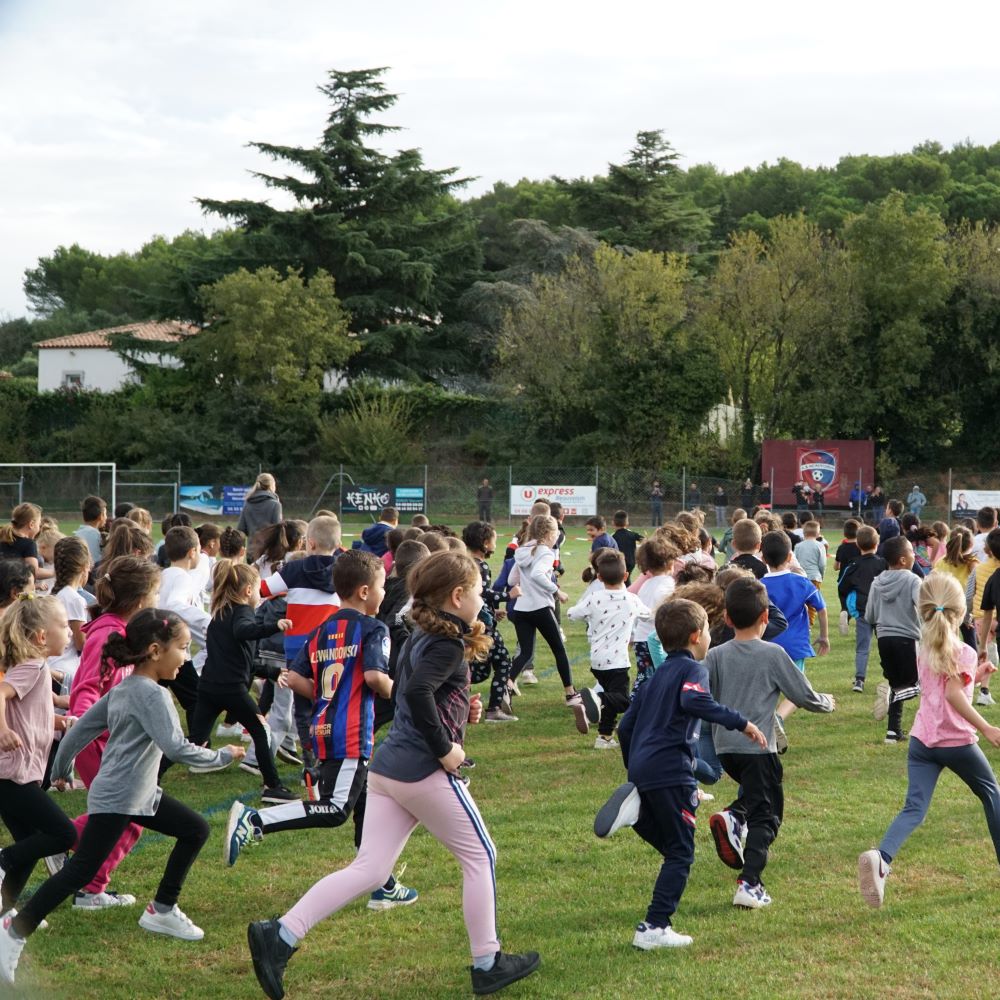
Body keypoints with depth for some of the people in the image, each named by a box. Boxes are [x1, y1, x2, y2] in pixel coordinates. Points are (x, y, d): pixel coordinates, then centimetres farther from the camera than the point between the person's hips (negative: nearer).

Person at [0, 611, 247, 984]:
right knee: (81, 871, -10)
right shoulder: (152, 694, -18)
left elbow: (81, 728, 15)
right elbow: (175, 747, -26)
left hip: (140, 794, 10)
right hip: (116, 800, -10)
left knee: (195, 830, 13)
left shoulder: (122, 690, 10)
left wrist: (61, 770, 26)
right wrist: (222, 756, -13)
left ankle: (162, 910, 20)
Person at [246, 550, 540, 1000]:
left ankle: (279, 936, -6)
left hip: (387, 768, 9)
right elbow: (419, 692, -29)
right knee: (479, 856, 8)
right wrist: (445, 748, -20)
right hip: (426, 772, -9)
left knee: (369, 870, 5)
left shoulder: (420, 639, 17)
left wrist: (460, 708, 15)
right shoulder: (448, 644, -12)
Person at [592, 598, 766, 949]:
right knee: (680, 854, -1)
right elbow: (694, 701, -26)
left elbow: (625, 725, 23)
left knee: (669, 846, 21)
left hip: (642, 771, 8)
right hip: (670, 772, -8)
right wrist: (741, 723, -24)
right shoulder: (693, 669, -2)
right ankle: (655, 928, -7)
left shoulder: (658, 675, 22)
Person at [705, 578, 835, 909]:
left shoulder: (715, 656, 2)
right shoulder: (773, 655, -7)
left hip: (725, 748, 5)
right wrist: (828, 703, 19)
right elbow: (805, 696, -1)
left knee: (753, 789, 29)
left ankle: (732, 816, 0)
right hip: (758, 746, -5)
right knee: (765, 816, 2)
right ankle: (749, 883, -8)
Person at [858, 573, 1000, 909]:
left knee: (914, 808, -6)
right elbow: (953, 694, -24)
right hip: (957, 742, -5)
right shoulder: (964, 653, -10)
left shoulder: (925, 651, 11)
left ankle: (881, 857, -34)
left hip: (922, 740, 5)